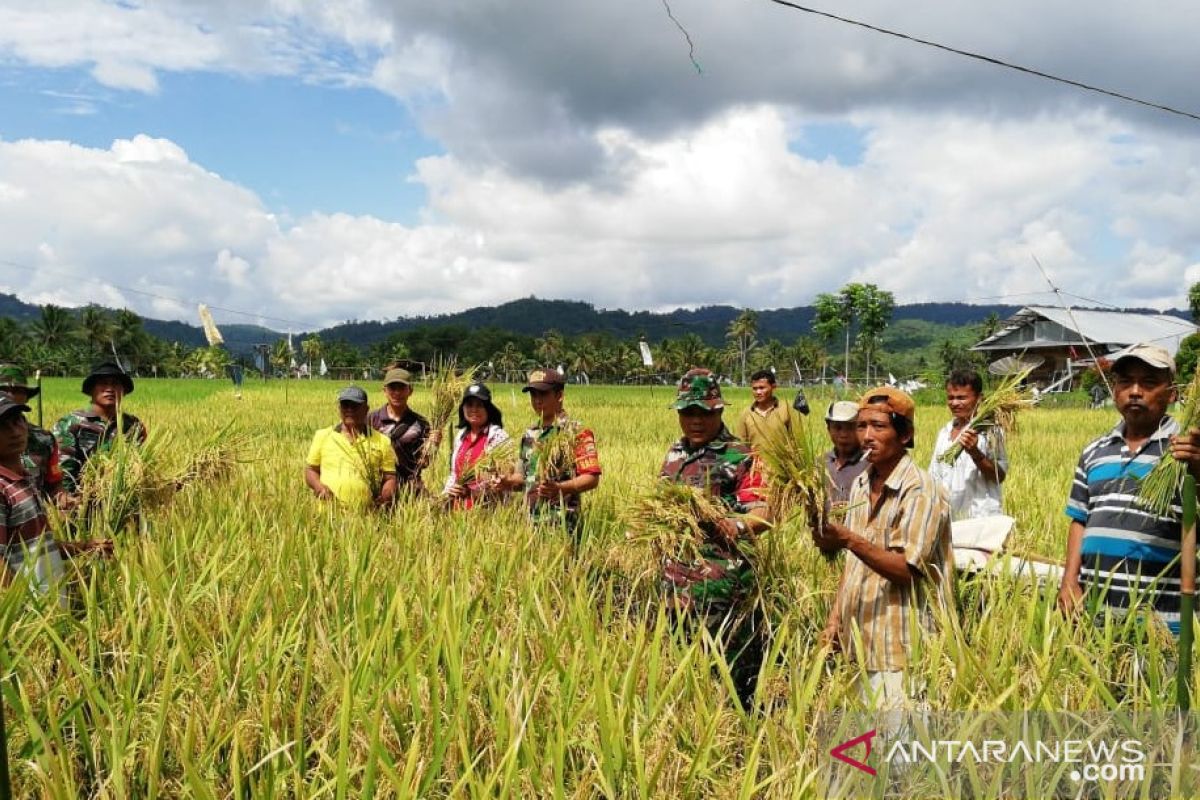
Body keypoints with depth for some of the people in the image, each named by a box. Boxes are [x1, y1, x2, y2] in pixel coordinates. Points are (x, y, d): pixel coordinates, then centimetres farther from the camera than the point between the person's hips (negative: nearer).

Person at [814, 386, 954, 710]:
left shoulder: (920, 491, -13)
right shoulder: (861, 484, 9)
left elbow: (907, 570, -20)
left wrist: (849, 540, -31)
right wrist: (835, 619, 9)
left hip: (902, 649, -7)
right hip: (864, 643, 7)